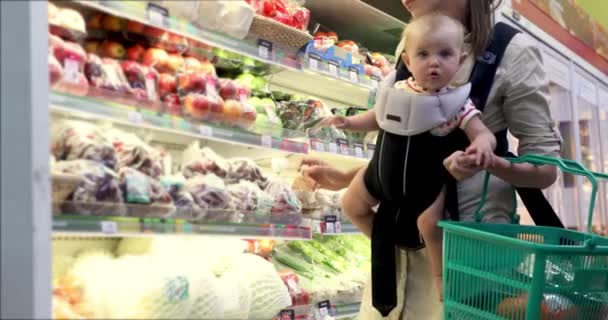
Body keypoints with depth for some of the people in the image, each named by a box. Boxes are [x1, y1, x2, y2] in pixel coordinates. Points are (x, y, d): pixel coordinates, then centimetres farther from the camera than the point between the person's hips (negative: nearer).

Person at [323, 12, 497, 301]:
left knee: (429, 224, -22)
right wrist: (349, 122, -3)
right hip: (387, 169, 5)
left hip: (427, 177, -5)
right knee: (351, 206, 12)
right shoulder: (400, 91, -7)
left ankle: (440, 274, 5)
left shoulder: (458, 102, -19)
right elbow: (378, 117, 10)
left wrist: (482, 145, -47)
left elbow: (482, 132, -23)